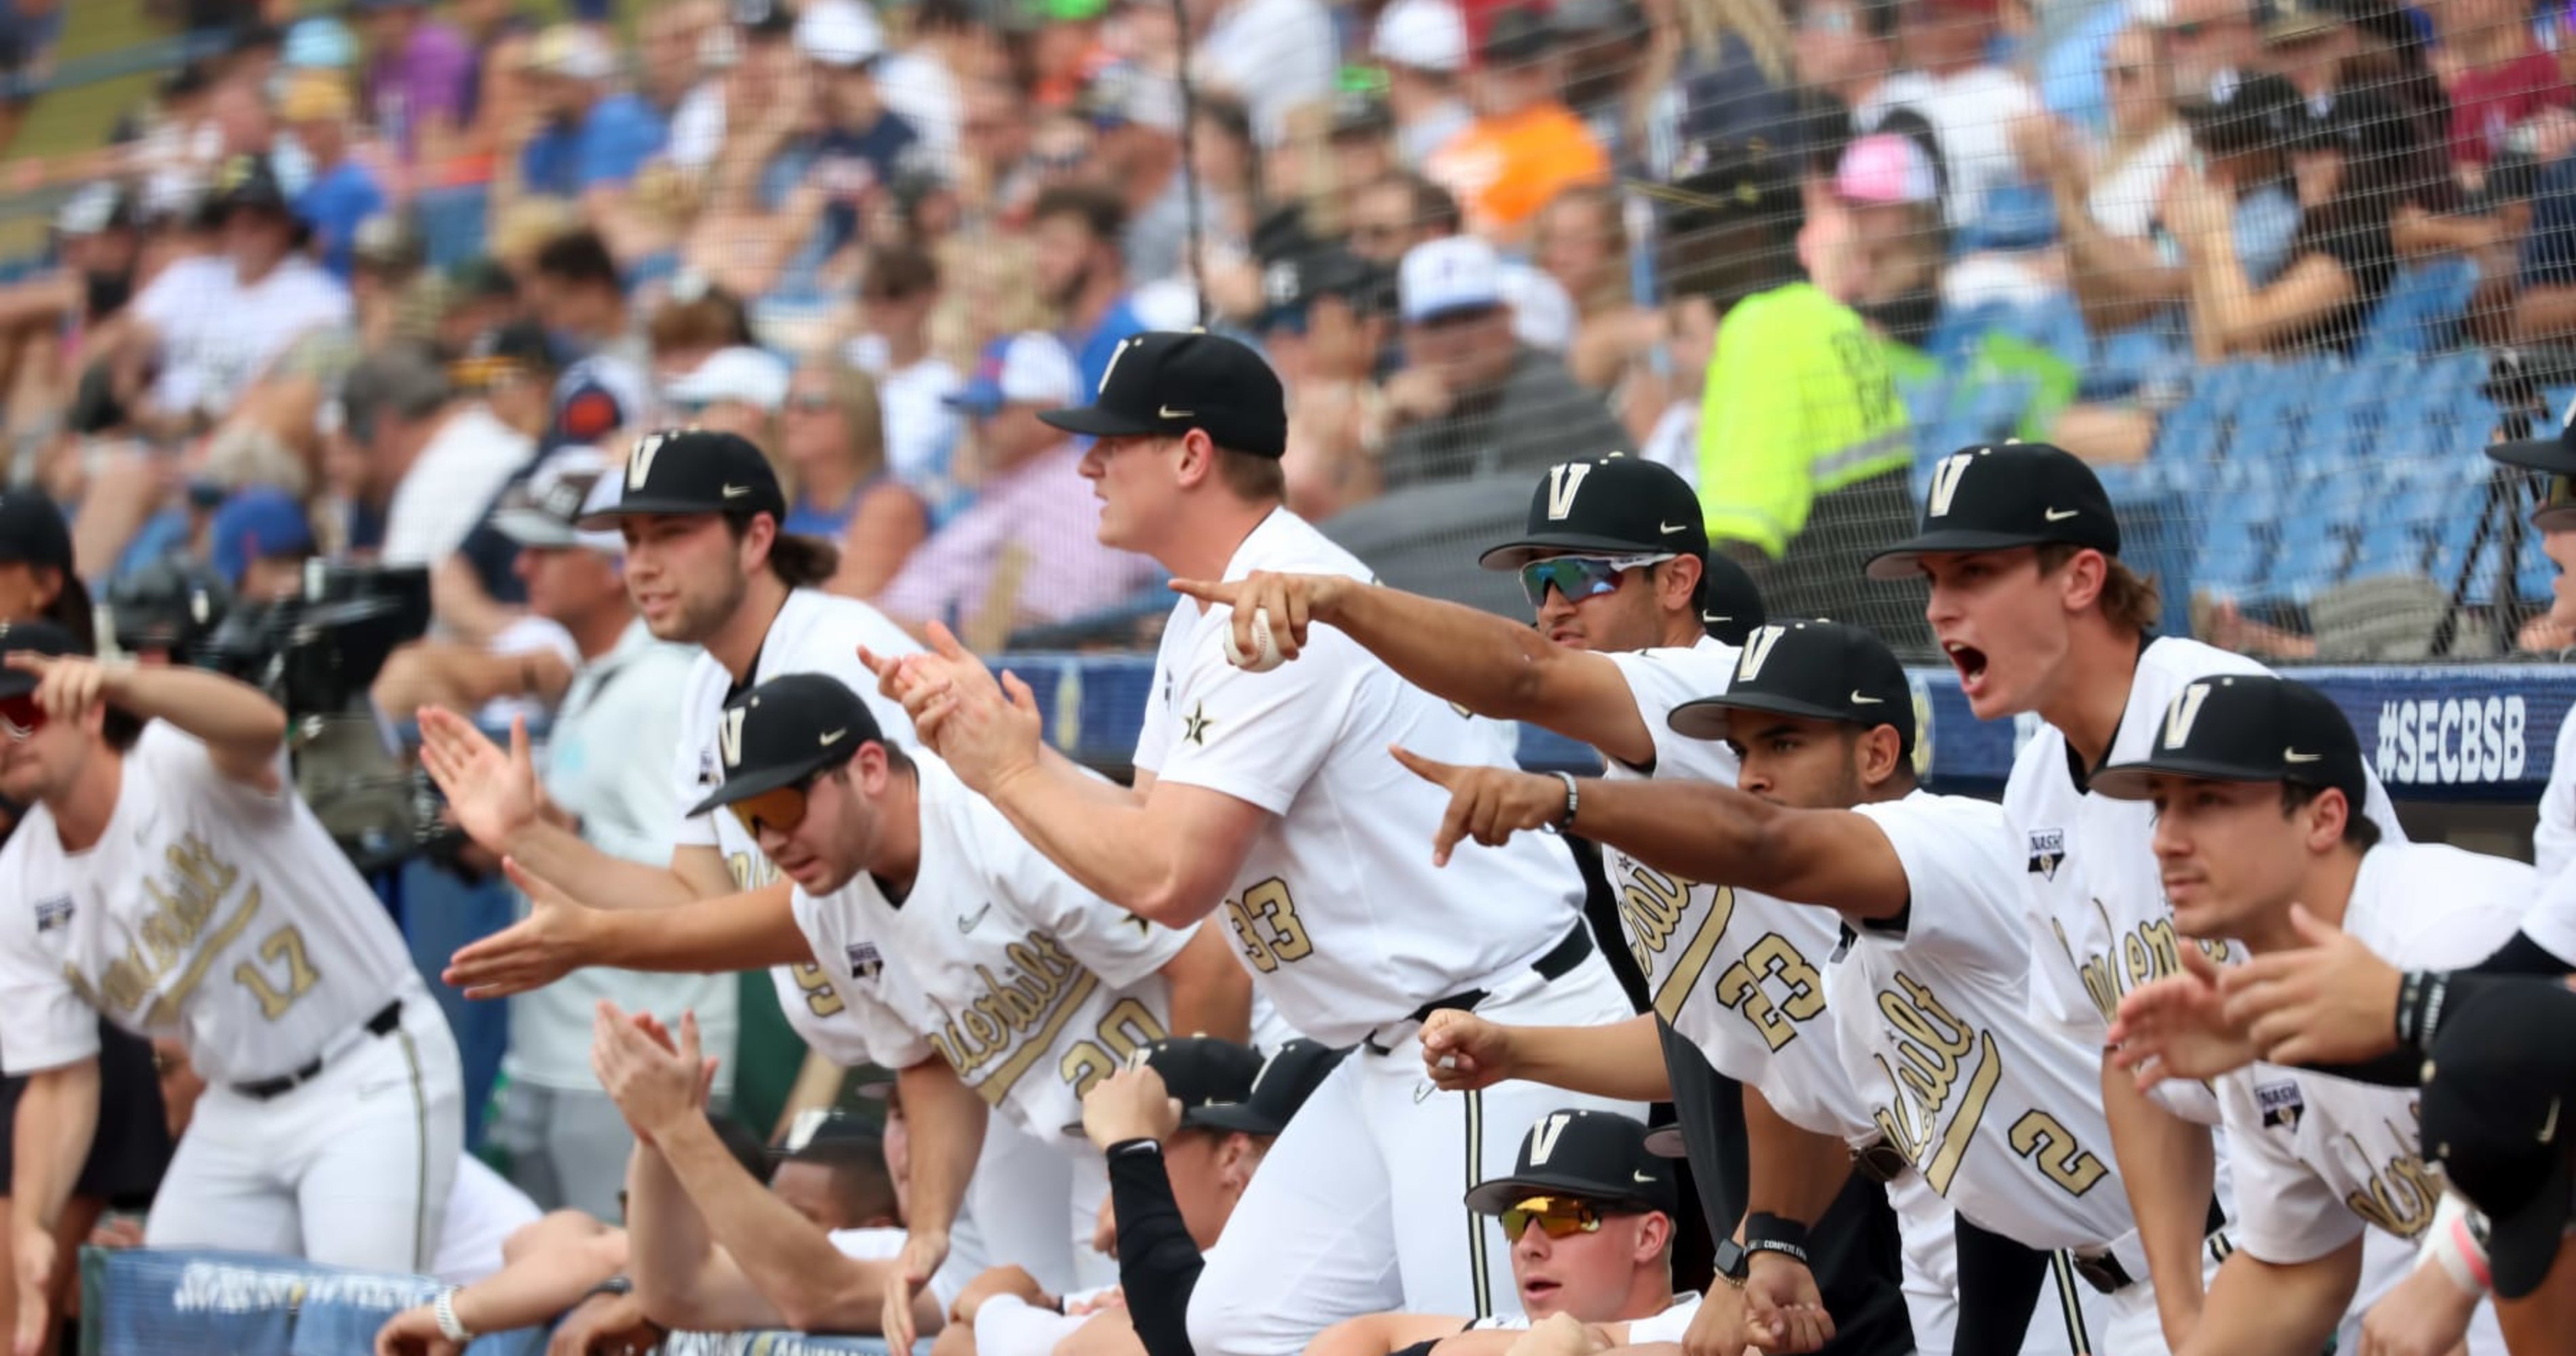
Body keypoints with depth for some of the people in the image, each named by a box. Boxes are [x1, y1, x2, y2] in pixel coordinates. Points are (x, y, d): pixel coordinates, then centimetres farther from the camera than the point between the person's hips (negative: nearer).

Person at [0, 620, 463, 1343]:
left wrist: (121, 684, -64)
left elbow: (260, 725, -45)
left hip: (370, 1084, -7)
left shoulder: (180, 765, -19)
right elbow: (60, 1080, 3)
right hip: (238, 1112, 7)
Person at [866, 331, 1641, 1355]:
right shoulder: (1204, 620, 14)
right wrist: (986, 728, 6)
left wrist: (1009, 773, -8)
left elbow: (1169, 882, -21)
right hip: (1393, 1056, 11)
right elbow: (1147, 842, 15)